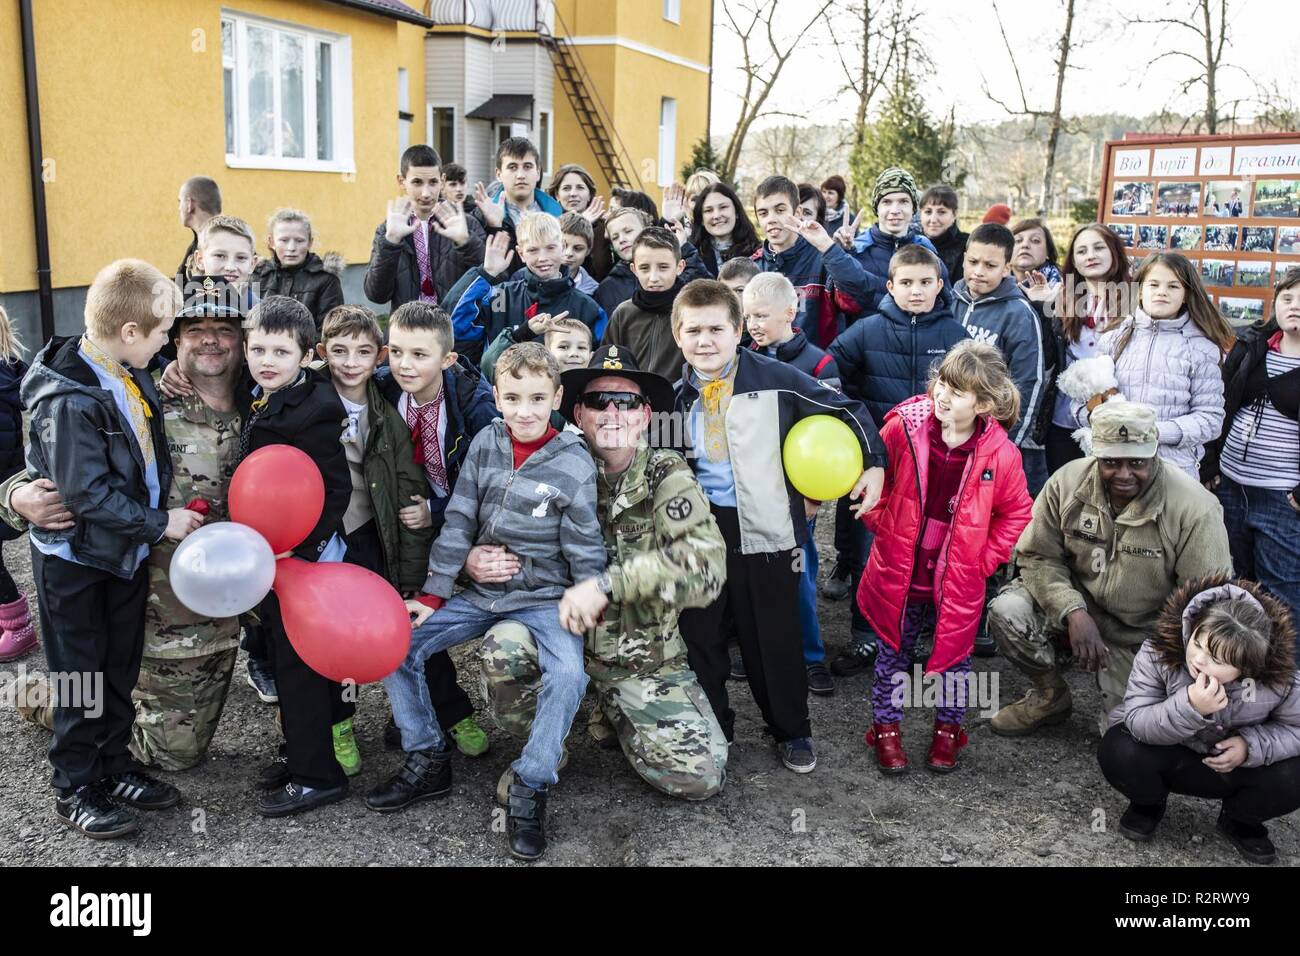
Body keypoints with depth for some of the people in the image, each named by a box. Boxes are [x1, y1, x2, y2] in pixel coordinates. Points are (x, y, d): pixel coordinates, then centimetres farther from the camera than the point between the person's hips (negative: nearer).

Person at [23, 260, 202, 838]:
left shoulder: (130, 375, 0)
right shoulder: (69, 400, -26)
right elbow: (87, 494, -26)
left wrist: (168, 510, 7)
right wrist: (160, 523, -19)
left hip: (127, 549, 7)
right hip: (76, 558, -7)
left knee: (121, 670, 17)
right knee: (81, 676, 6)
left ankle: (114, 766, 32)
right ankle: (74, 789, 21)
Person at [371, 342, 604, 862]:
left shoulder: (574, 464, -12)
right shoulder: (486, 443, -2)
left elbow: (585, 547, -6)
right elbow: (458, 523, 0)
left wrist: (586, 604, -14)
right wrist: (432, 595, 0)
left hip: (545, 598, -4)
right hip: (480, 593, 5)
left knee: (568, 675, -30)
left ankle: (528, 790, -10)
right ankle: (427, 761, 12)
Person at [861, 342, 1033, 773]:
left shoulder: (1000, 453, -14)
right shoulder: (902, 428, -15)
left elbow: (1016, 513, 1)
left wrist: (985, 558, -3)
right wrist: (882, 525, -2)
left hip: (958, 578, 0)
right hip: (900, 571, 0)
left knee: (955, 654, 17)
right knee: (893, 653, 15)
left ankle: (948, 729, 40)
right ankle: (886, 727, 35)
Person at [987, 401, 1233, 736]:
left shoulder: (1194, 509, -22)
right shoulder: (1067, 482, -13)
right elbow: (1038, 556, -7)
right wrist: (1073, 611, -23)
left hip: (1144, 640, -2)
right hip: (1079, 605, 3)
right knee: (1006, 611, -25)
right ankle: (1050, 695, 5)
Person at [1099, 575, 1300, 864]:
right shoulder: (1158, 653, -28)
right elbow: (1135, 721, -29)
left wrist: (1253, 745, -29)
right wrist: (1188, 708, -47)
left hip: (1234, 765, 1)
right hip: (1169, 758, -1)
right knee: (1119, 752, -32)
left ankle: (1240, 820, 10)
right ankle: (1148, 803, 7)